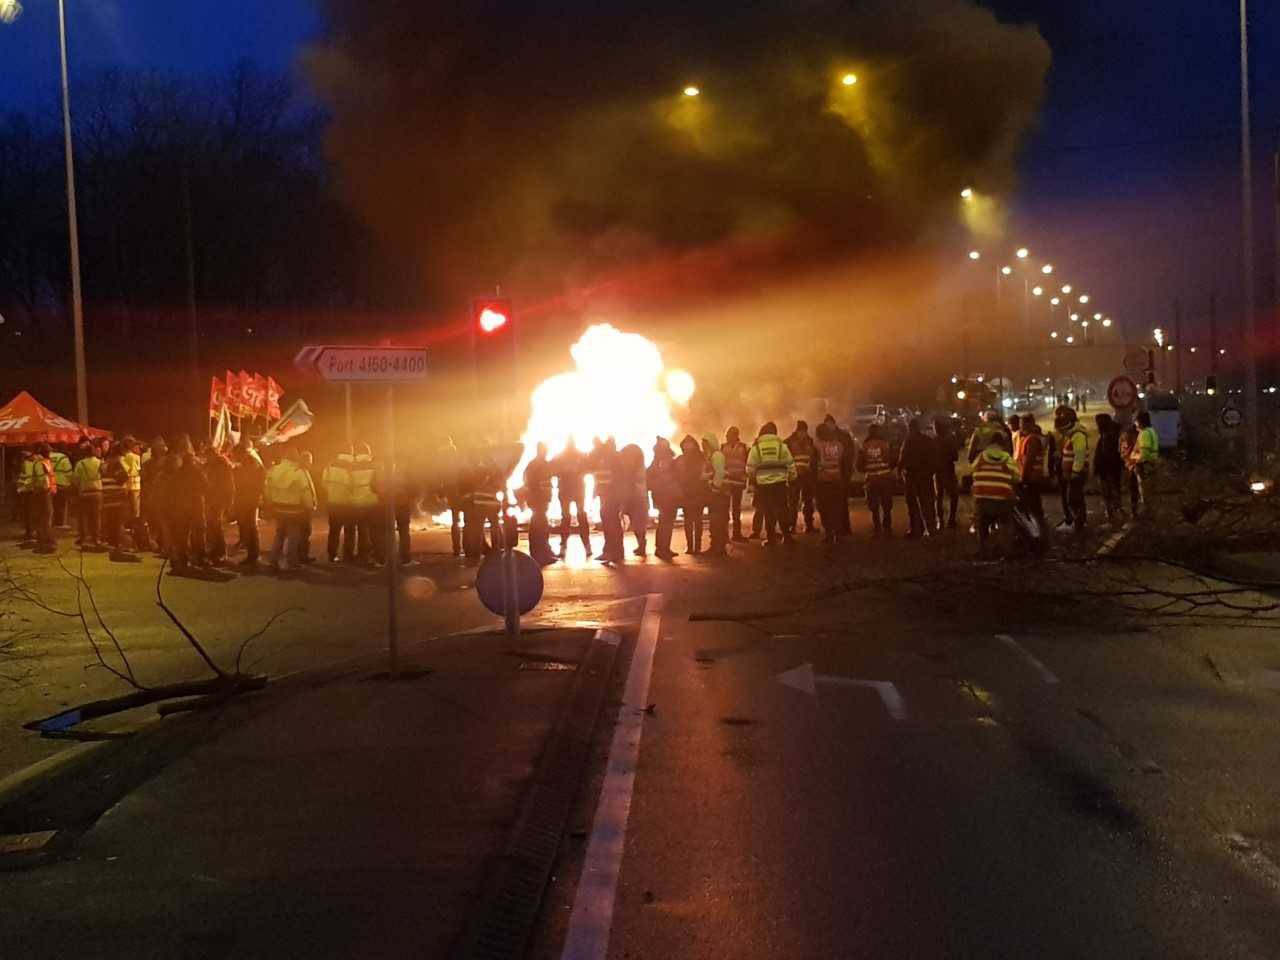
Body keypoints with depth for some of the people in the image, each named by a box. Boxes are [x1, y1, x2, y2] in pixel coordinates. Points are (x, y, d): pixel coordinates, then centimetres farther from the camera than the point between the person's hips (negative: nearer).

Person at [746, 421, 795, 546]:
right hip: (780, 482, 0)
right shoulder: (781, 445, 1)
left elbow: (750, 467, 0)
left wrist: (752, 477, 18)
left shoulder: (756, 446, 1)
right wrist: (792, 478, 13)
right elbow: (790, 464, 1)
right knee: (782, 510, 9)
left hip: (762, 483, 0)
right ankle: (786, 537, 9)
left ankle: (771, 538, 5)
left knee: (768, 512, 6)